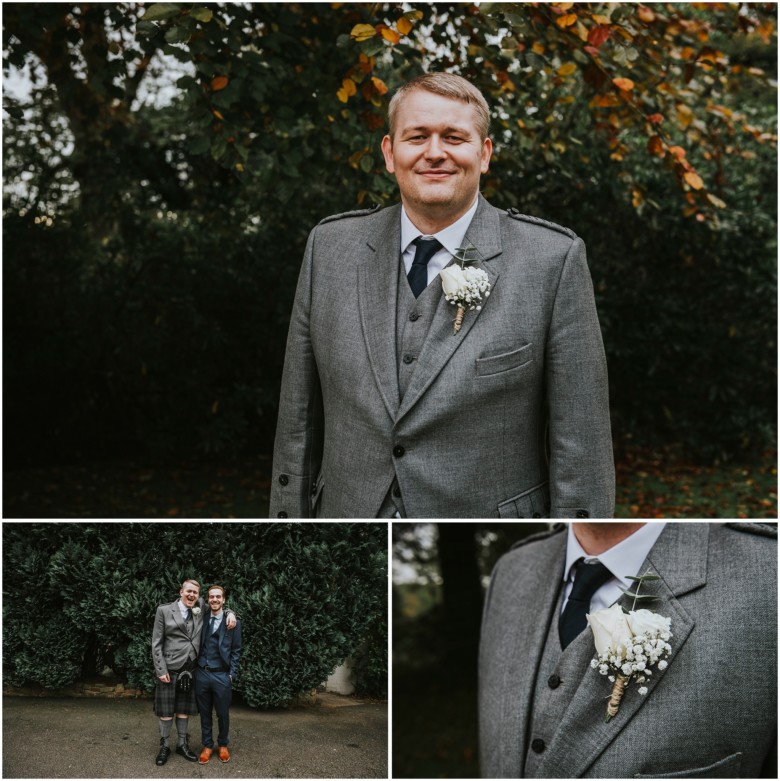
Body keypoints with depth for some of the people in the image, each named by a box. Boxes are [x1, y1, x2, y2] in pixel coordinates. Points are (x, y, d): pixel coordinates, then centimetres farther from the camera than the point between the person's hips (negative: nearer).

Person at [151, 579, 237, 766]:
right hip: (170, 669, -3)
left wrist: (230, 614, -2)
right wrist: (161, 670, -11)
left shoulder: (200, 609, 5)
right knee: (166, 710, 2)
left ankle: (182, 744, 24)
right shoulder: (164, 611, -5)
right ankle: (164, 747, 16)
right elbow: (156, 643, -5)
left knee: (184, 709, 12)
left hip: (190, 669, 3)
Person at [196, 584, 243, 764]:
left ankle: (223, 745, 25)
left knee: (223, 713, 7)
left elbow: (236, 650, 0)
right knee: (205, 713, 10)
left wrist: (232, 674, -4)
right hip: (202, 674, 2)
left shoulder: (233, 622, -2)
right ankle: (207, 746, 22)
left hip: (222, 676, -2)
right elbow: (197, 646, 9)